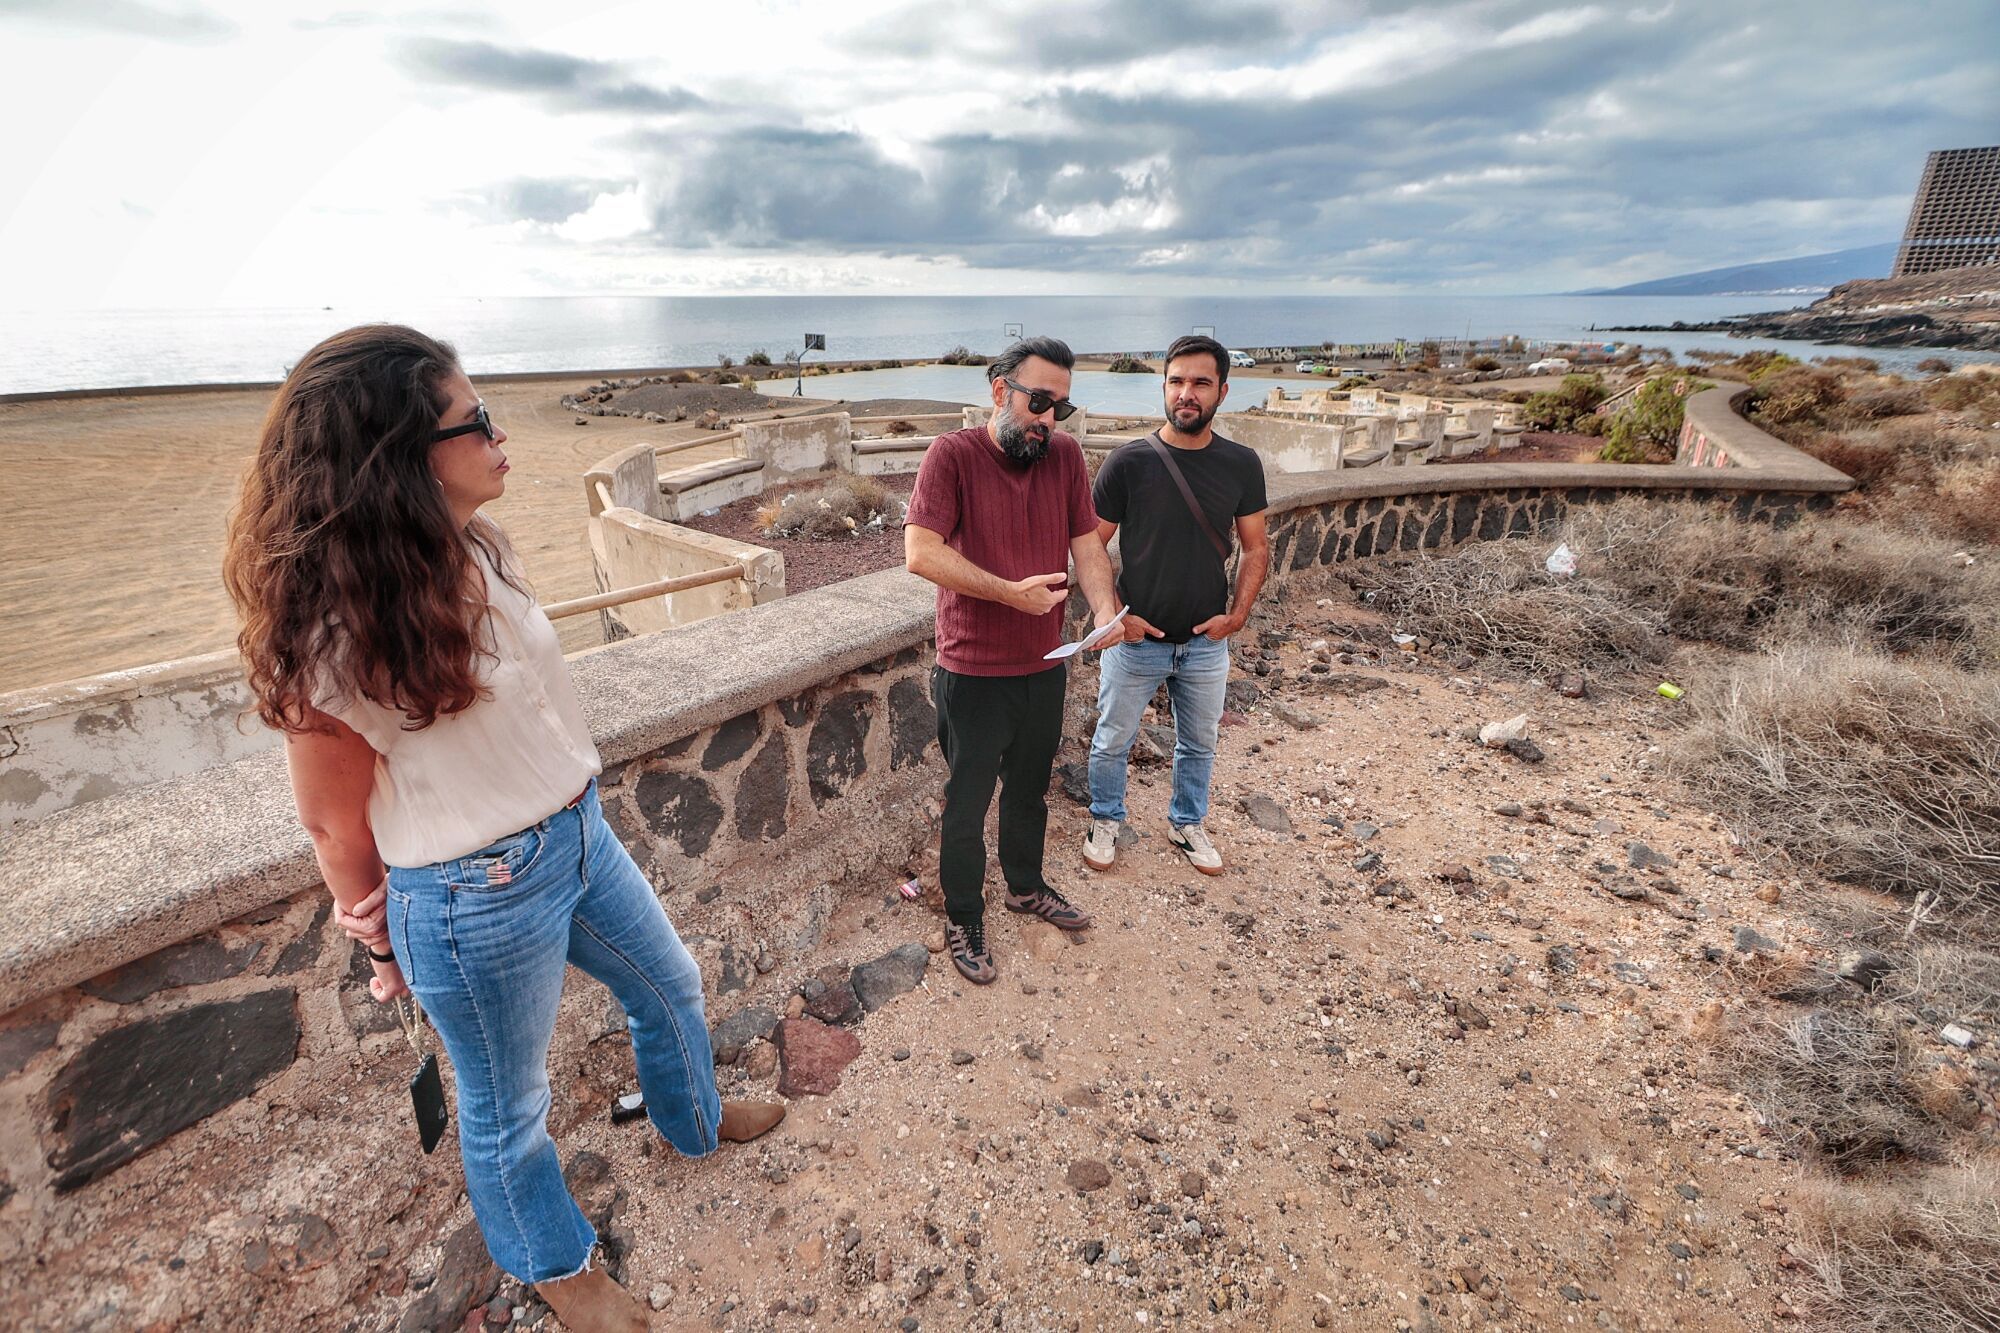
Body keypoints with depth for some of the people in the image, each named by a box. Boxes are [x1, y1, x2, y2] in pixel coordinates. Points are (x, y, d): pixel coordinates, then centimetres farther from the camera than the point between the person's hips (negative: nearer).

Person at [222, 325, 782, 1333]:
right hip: (477, 900, -7)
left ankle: (693, 1121, 58)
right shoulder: (333, 630, -25)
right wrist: (387, 950, 2)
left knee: (670, 987, 27)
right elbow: (335, 823, -12)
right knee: (508, 1103, 20)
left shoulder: (473, 550, -5)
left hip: (578, 834, 7)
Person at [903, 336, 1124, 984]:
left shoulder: (1065, 454, 1)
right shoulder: (953, 454, -14)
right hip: (974, 673, -5)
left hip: (1046, 668, 5)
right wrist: (1012, 593, -24)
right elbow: (921, 553, -23)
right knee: (968, 806, 10)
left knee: (1029, 791, 24)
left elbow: (1086, 541, 1)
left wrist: (1104, 610, -17)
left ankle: (1027, 887, 48)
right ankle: (964, 922, 32)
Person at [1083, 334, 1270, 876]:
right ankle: (1105, 819, 39)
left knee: (1199, 744, 20)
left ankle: (1187, 822, 44)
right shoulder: (1129, 460, -12)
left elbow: (1255, 548, 5)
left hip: (1207, 642, 3)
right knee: (1113, 740, 14)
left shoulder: (1241, 464, -3)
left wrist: (1238, 613, -7)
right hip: (1135, 639, -2)